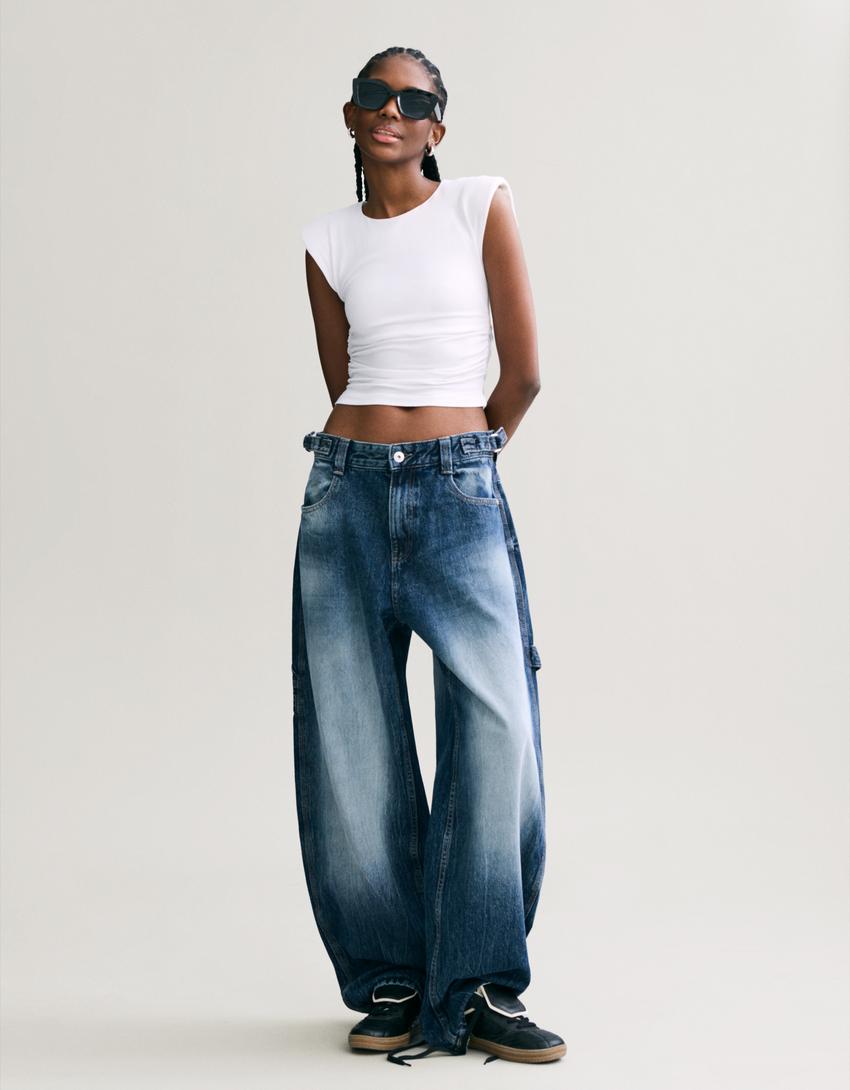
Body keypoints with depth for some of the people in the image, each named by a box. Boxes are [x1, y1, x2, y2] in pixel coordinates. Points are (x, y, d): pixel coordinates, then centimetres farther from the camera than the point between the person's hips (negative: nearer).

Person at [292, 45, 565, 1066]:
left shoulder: (482, 205, 5)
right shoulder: (328, 240, 12)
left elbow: (524, 372, 3)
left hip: (461, 494, -2)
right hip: (348, 492, 3)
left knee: (497, 724, -16)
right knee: (352, 748, 0)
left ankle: (479, 989, -6)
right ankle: (390, 982, 12)